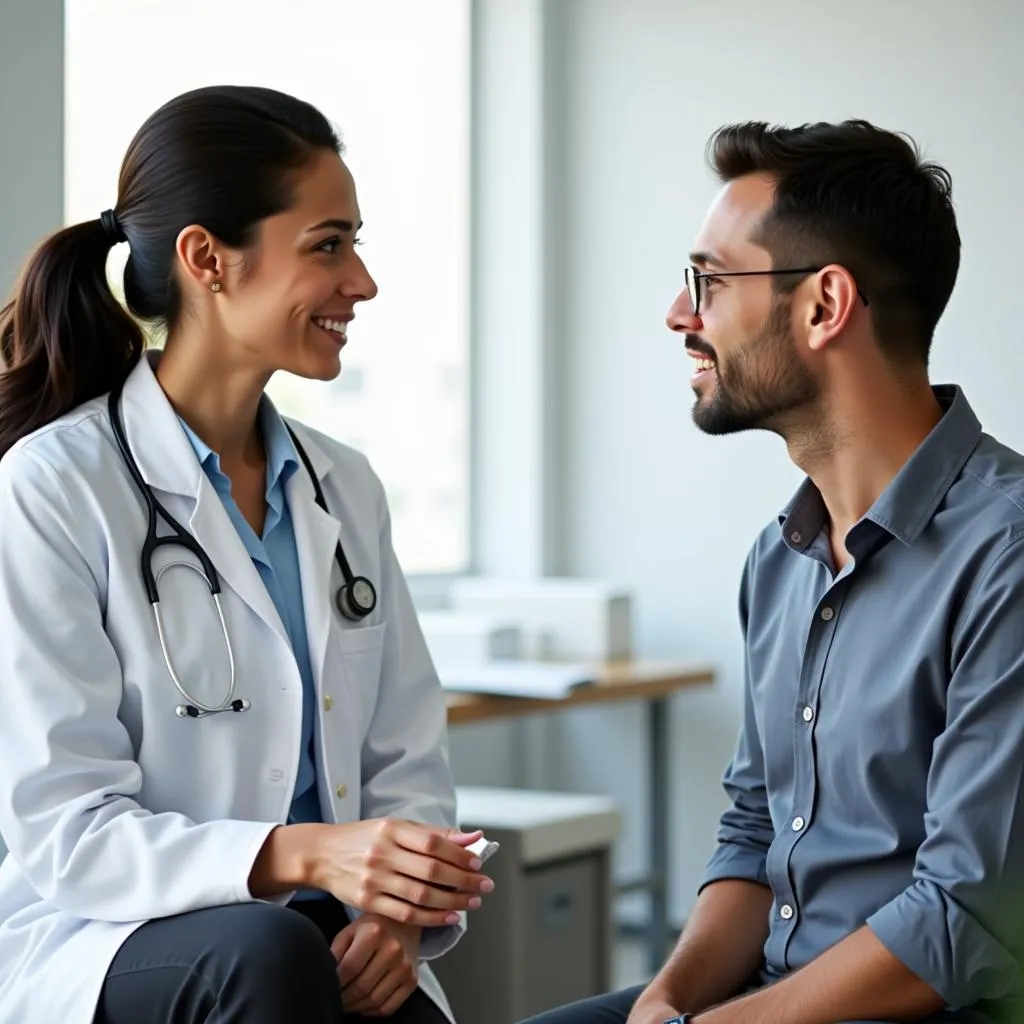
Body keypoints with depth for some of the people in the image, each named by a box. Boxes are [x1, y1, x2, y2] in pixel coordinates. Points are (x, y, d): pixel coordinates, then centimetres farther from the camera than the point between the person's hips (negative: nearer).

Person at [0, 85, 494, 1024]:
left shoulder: (345, 489, 11)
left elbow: (407, 762, 12)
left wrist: (399, 910, -9)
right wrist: (300, 857, -27)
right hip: (107, 945, -4)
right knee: (272, 949, -34)